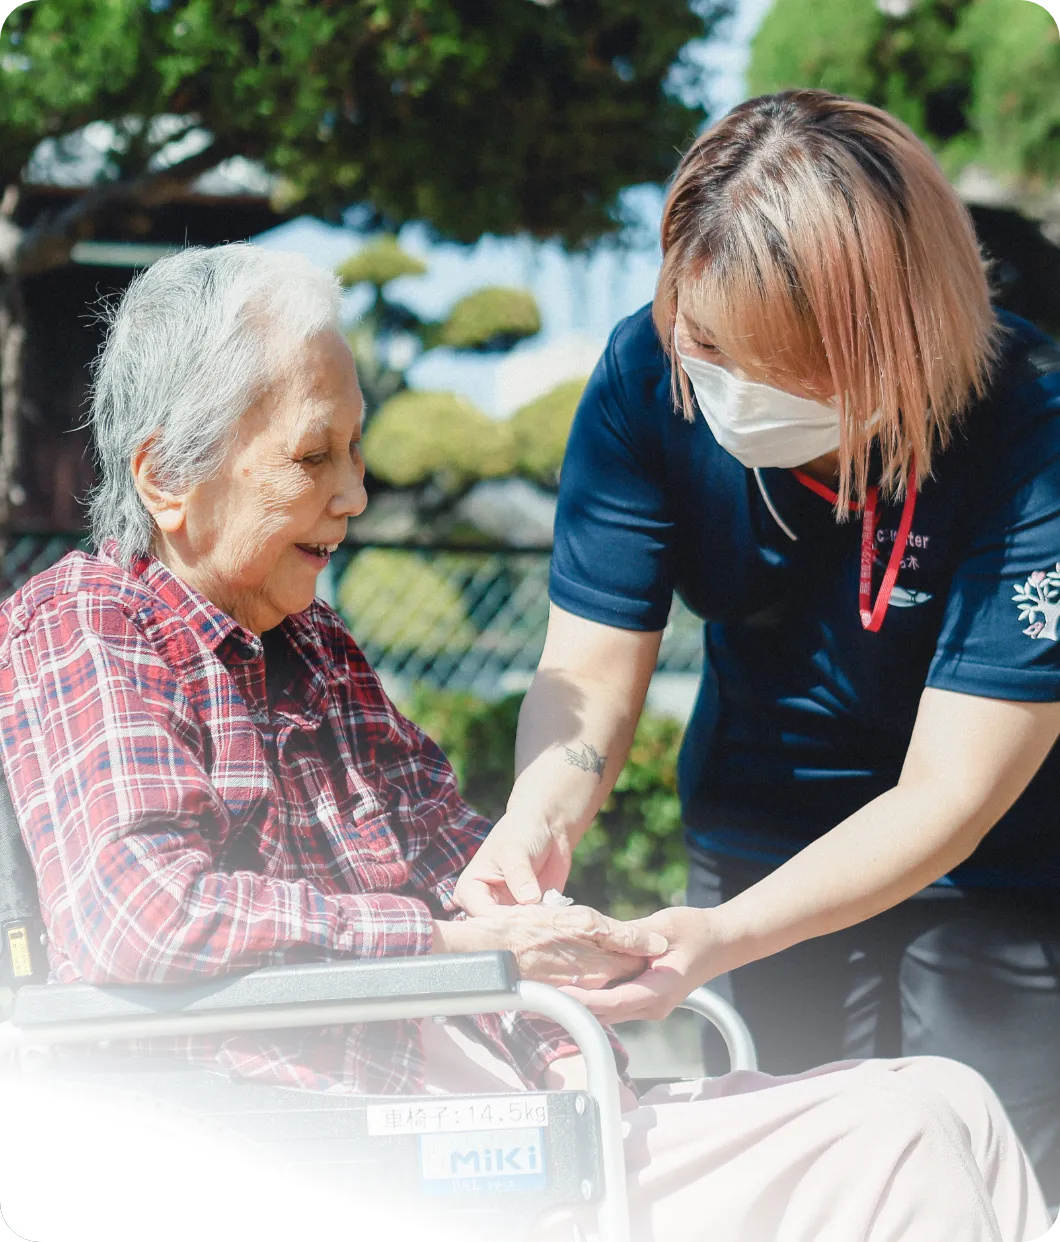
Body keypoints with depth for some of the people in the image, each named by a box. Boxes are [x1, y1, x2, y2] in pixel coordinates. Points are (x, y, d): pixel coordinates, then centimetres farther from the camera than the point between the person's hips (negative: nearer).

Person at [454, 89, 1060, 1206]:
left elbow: (944, 798, -28)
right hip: (760, 835, 3)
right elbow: (591, 671, -13)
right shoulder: (647, 378, -18)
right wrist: (536, 825, -35)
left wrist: (722, 938, -41)